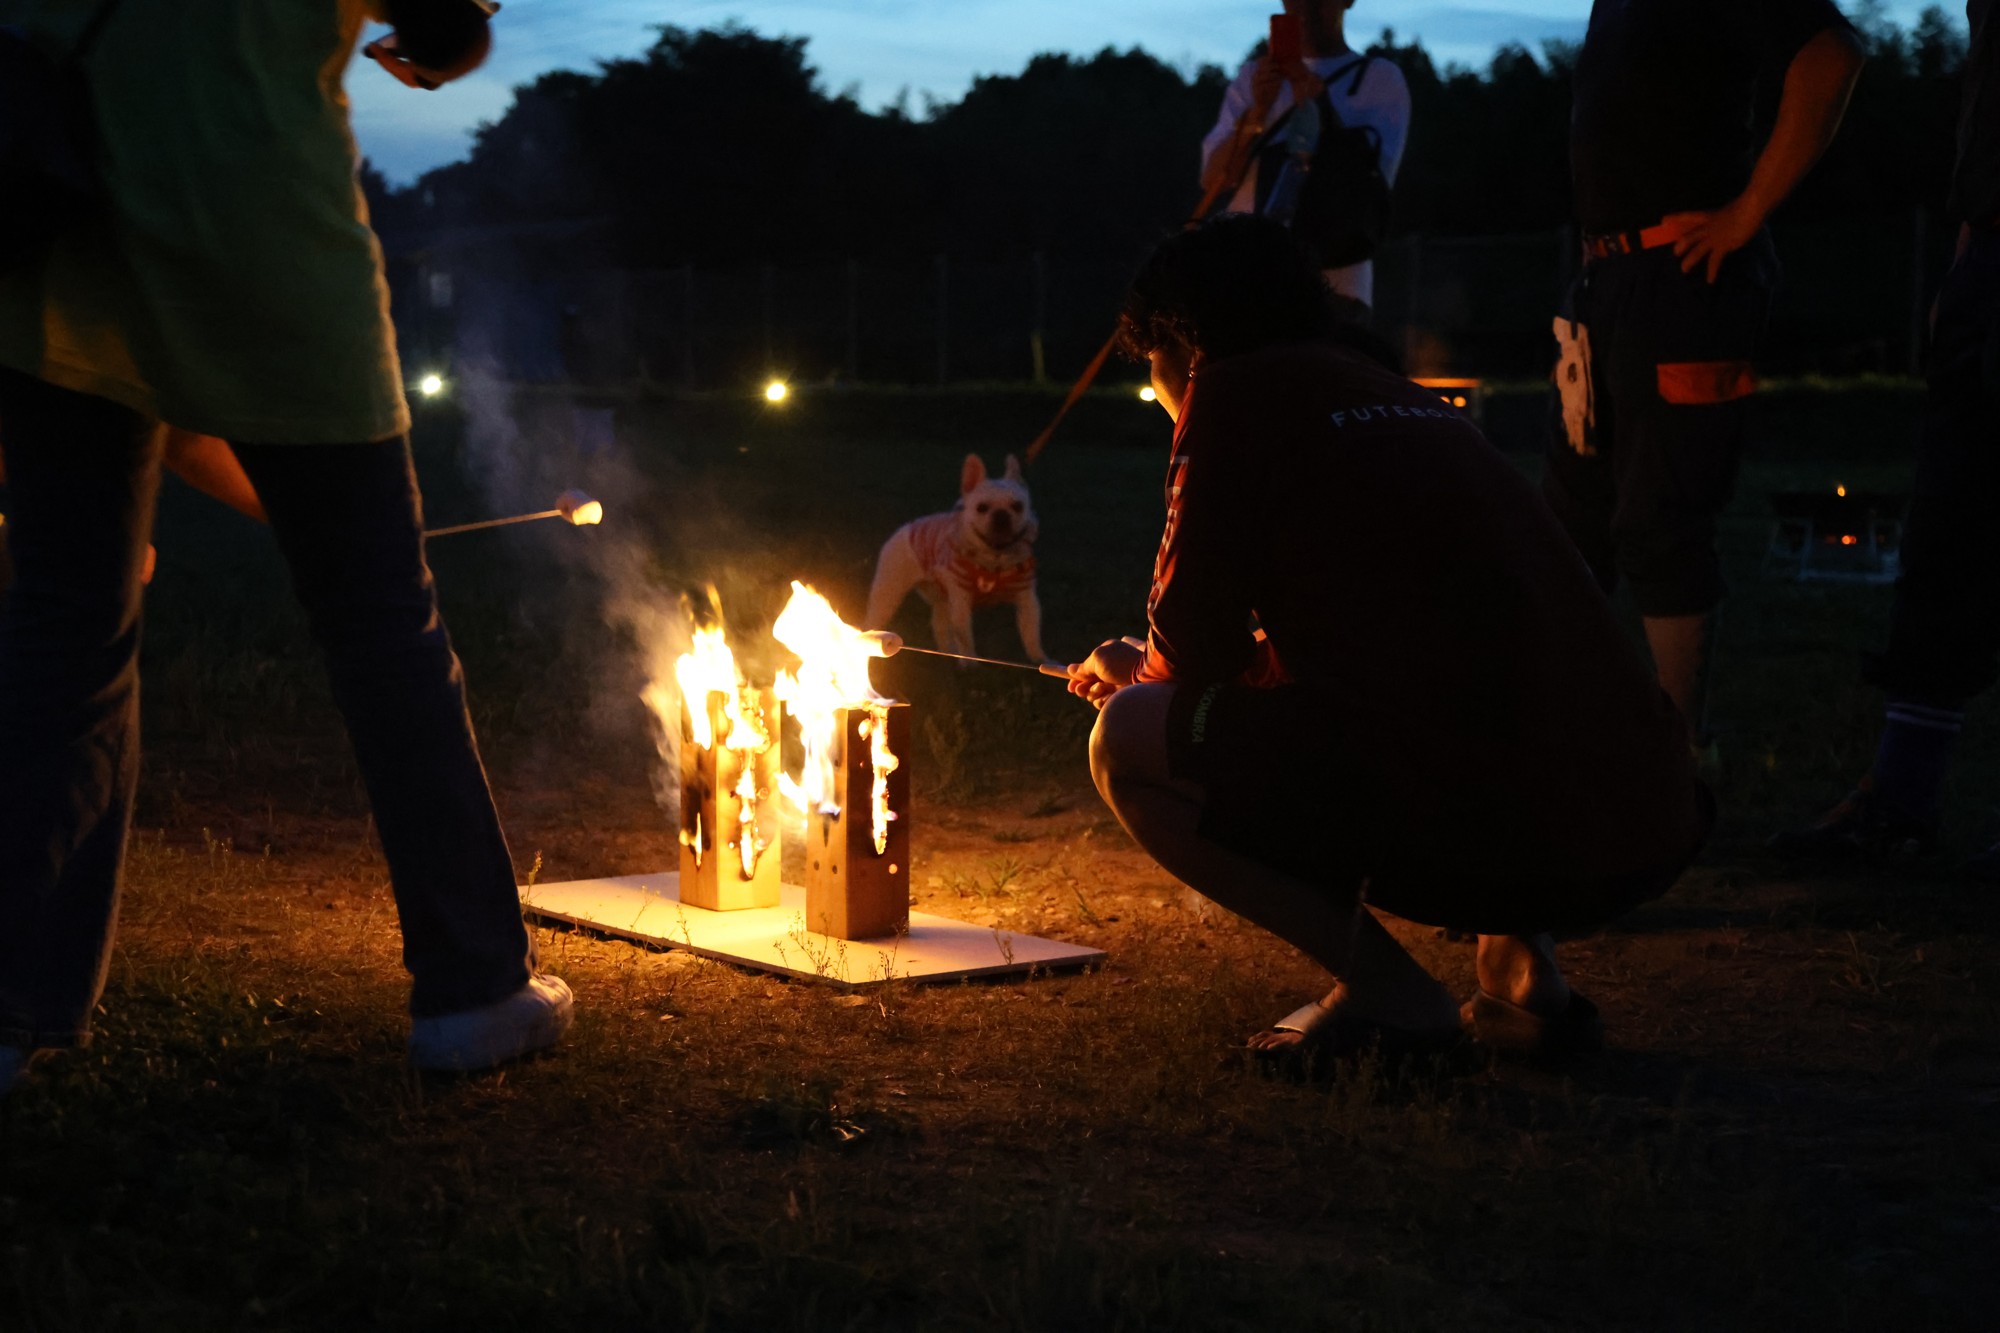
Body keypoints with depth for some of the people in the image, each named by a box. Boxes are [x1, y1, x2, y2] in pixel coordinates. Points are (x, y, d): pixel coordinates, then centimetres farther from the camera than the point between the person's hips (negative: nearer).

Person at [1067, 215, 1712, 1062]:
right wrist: (1155, 672, 47)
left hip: (1484, 832, -8)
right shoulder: (1404, 398, 27)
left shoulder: (1236, 392, 4)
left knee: (1126, 740, 6)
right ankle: (1524, 966, 17)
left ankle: (1387, 992, 2)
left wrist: (1137, 674, 30)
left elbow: (1196, 649, 5)